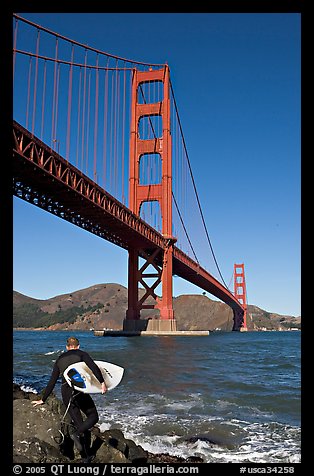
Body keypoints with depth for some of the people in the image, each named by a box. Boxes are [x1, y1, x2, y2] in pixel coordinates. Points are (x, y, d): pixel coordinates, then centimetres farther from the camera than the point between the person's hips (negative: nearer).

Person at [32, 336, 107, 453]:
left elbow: (52, 382, 19)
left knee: (78, 423, 13)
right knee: (93, 416, 8)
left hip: (65, 392, 5)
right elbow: (94, 367, -12)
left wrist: (43, 399, 26)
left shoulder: (60, 359, 19)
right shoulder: (81, 354, 6)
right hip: (79, 390, -5)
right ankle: (76, 433, -15)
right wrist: (102, 382, -16)